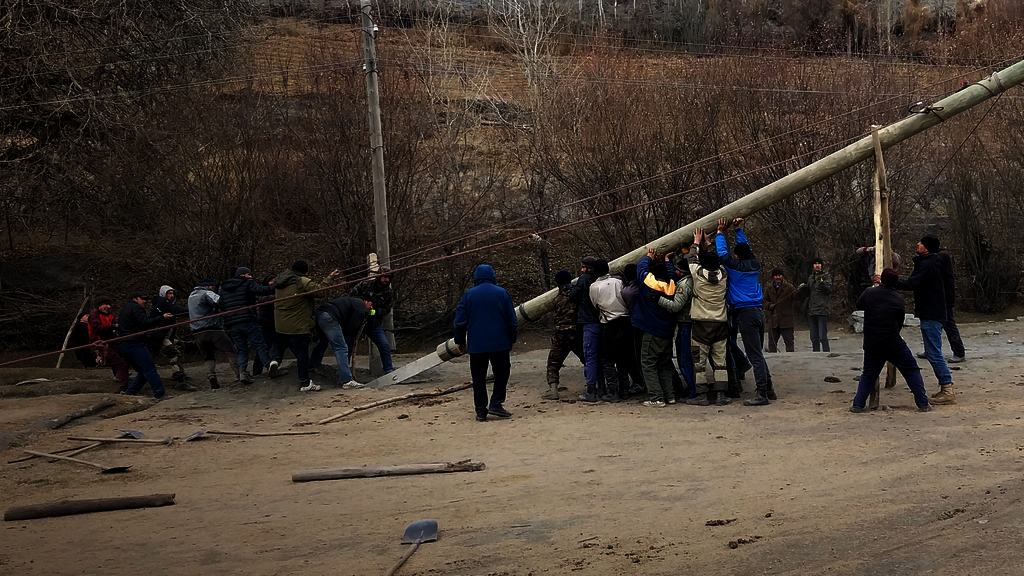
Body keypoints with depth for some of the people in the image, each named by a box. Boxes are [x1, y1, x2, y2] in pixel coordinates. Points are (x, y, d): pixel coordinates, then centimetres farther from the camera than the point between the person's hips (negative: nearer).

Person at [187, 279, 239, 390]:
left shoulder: (191, 296, 23)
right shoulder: (206, 293, -4)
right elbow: (218, 302, -21)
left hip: (197, 333, 7)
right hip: (212, 330, -7)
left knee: (210, 356, 17)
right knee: (232, 352, -2)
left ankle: (211, 377, -5)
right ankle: (240, 374, -11)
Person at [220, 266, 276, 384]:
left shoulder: (223, 288, 22)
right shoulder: (247, 283, 3)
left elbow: (221, 305, 22)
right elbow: (260, 290, -14)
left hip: (232, 325, 5)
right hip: (247, 321, -5)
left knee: (242, 350, 8)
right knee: (260, 346, -2)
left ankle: (242, 372, -10)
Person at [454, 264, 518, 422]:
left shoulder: (468, 295, 1)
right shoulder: (502, 293, 1)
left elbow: (460, 321, 2)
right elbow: (512, 320, 3)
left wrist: (460, 341, 12)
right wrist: (512, 339, 15)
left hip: (476, 345, 1)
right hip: (499, 344, 0)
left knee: (478, 377, 6)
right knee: (502, 372, 13)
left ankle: (481, 411, 4)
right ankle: (495, 404, 1)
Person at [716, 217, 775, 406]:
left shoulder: (735, 266, -8)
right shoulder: (754, 265, 8)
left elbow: (722, 252, 3)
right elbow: (747, 248, 25)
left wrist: (720, 233, 15)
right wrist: (738, 230, 29)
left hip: (745, 313, -7)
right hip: (758, 311, 7)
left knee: (755, 355, -8)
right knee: (758, 353, 17)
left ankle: (762, 394, -8)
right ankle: (769, 389, 22)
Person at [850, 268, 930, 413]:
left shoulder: (869, 293, -2)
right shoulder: (898, 299, -3)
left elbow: (858, 305, 18)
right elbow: (899, 324, 6)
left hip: (871, 345, 2)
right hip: (894, 345, -2)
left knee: (868, 375, 17)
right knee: (912, 371, 12)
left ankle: (858, 405, 10)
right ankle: (923, 404, 9)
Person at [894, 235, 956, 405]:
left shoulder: (927, 264, -17)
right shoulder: (930, 263, 17)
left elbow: (911, 283, -27)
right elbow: (914, 282, 18)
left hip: (931, 316, -11)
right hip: (932, 314, 11)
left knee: (934, 353, -9)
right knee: (932, 352, 16)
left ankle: (948, 392, -8)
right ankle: (945, 386, 21)